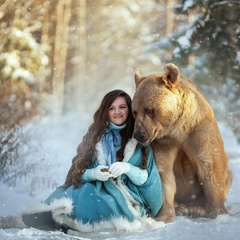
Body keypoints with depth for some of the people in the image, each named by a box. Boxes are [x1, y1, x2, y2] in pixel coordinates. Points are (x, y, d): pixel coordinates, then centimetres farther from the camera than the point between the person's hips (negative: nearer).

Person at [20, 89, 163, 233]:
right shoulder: (96, 136, 12)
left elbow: (146, 178, 2)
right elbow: (79, 172, 6)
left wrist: (128, 169, -18)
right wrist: (93, 174, -16)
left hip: (127, 203, -3)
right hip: (97, 192, 3)